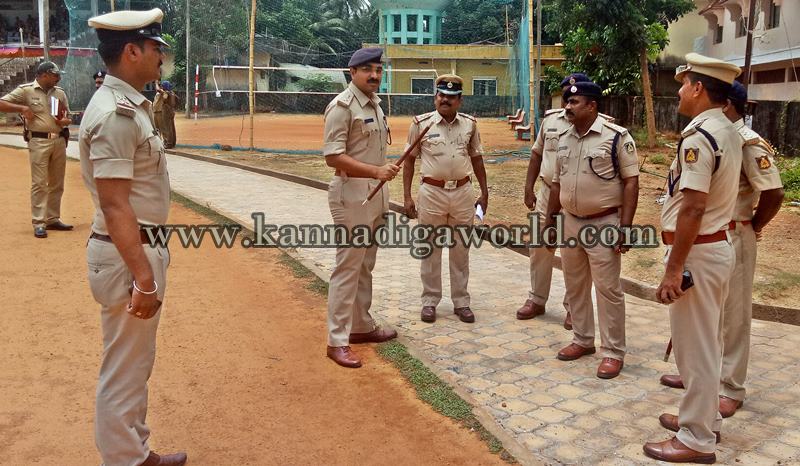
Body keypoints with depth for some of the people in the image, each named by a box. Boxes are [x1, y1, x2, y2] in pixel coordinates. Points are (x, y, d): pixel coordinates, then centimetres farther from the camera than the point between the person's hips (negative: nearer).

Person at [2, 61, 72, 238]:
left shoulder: (60, 92, 12)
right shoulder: (26, 90, -2)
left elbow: (68, 116, 20)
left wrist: (67, 121, -2)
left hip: (59, 141, 5)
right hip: (39, 142, -5)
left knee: (57, 183, 10)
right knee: (39, 183, -6)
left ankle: (53, 219, 19)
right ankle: (39, 223, -3)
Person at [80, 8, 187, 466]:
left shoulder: (131, 104, 11)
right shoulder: (116, 113, -19)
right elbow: (114, 205, -24)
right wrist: (144, 278, -26)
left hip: (143, 246, 10)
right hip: (127, 254, -10)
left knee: (136, 362, 20)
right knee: (125, 369, 3)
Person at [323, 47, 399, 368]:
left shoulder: (375, 104, 14)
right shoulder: (342, 106, -13)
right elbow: (333, 157, -21)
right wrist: (376, 171, -28)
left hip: (376, 194, 9)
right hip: (352, 195, -9)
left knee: (365, 266, 15)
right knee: (348, 267, -6)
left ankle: (362, 326, 27)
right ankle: (337, 341, 1)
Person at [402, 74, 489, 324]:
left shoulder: (470, 124, 5)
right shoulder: (421, 123, -3)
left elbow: (476, 158, 13)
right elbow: (409, 160, 1)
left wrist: (484, 193, 12)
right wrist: (407, 196, -3)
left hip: (463, 192, 2)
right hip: (432, 192, -2)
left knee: (461, 249, 10)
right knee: (430, 249, 7)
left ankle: (461, 301, 21)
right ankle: (430, 301, 18)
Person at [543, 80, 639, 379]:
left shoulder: (617, 136, -11)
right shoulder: (563, 139, 8)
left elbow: (631, 181, -12)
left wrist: (625, 226, -17)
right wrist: (550, 218, 15)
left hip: (604, 224, -6)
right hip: (571, 222, 7)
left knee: (608, 289, -1)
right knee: (575, 286, 15)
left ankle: (613, 351, 10)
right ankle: (583, 340, 30)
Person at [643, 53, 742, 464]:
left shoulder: (698, 135, -20)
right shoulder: (729, 132, 11)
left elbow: (693, 207, -26)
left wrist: (673, 269, -23)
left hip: (696, 251, -10)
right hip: (719, 244, 10)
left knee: (694, 346, 1)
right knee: (705, 342, 20)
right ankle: (705, 417, 35)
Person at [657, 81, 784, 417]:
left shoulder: (749, 144, -17)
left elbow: (774, 193, -19)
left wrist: (752, 227, -6)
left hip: (732, 239, -8)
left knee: (732, 315, 4)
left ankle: (730, 389, 16)